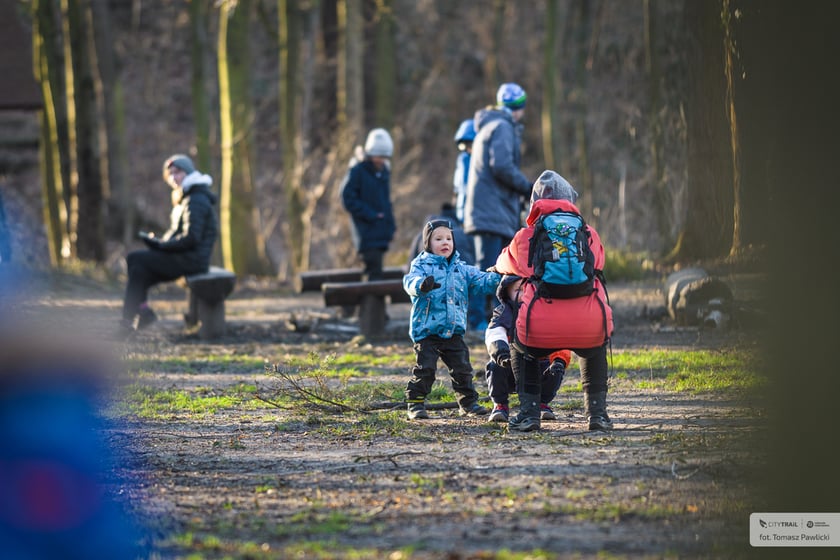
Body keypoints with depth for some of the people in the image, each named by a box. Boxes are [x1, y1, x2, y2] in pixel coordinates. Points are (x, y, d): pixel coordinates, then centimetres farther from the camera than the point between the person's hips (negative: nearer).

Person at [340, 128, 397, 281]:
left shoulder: (384, 172, 15)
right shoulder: (357, 172, -7)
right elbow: (348, 199, -11)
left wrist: (390, 224, 13)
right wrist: (370, 215, -16)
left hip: (382, 232, 7)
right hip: (367, 232, -7)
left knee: (373, 271, 10)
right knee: (374, 270, -14)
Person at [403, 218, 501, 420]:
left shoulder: (461, 269, 12)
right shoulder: (422, 266, -4)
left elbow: (481, 281, 7)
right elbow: (410, 282, -22)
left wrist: (497, 278, -13)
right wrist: (422, 284, -46)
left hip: (454, 331, 5)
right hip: (426, 330, -4)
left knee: (462, 369, 9)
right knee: (424, 369, -7)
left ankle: (468, 402, 23)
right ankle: (415, 404, 2)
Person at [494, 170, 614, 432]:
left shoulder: (525, 237, 16)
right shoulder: (590, 235, 18)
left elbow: (503, 264, 38)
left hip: (542, 331, -1)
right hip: (589, 328, 1)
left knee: (521, 351, 33)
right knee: (595, 351, 37)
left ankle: (529, 413, 21)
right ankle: (597, 412, 27)